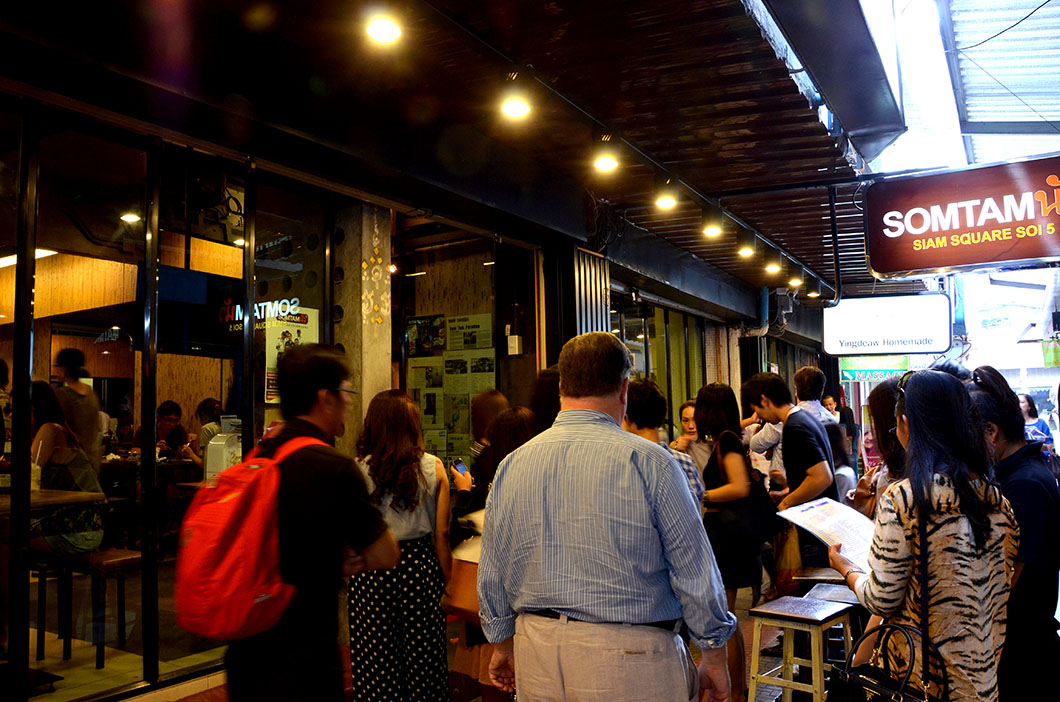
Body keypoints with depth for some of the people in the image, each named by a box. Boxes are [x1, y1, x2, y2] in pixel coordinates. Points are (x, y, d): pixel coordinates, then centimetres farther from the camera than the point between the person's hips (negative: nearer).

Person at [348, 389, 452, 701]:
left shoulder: (355, 470, -6)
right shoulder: (433, 467, -2)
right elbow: (441, 534, 0)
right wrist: (445, 581, 9)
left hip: (370, 570, -1)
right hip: (420, 568, 1)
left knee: (374, 665, 10)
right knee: (422, 658, 12)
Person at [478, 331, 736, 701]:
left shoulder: (511, 465, -1)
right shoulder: (648, 461, -14)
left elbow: (492, 577, 7)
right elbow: (695, 572, -9)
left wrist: (504, 645, 21)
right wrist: (714, 657, 4)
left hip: (536, 656, 4)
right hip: (630, 661, -4)